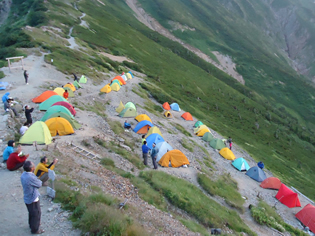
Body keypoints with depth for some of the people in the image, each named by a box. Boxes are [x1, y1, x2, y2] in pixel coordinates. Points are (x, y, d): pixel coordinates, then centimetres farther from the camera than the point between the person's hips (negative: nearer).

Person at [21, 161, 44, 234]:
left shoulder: (23, 174, -6)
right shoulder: (31, 177, -33)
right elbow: (39, 184, -17)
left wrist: (36, 180, -10)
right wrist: (39, 180, 2)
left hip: (27, 198, 8)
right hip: (33, 199, -8)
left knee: (31, 213, 29)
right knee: (36, 214, 11)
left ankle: (32, 224, 49)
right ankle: (35, 230, 27)